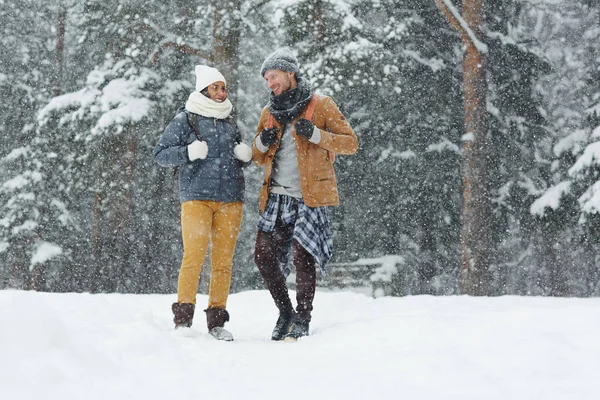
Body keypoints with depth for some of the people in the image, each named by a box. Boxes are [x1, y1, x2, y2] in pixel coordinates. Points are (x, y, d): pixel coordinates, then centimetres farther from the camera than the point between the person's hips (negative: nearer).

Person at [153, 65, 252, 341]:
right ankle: (183, 318, -7)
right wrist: (188, 152, -15)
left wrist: (246, 155, 5)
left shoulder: (229, 122, 18)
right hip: (196, 197, -4)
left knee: (223, 260, 2)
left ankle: (217, 320, 7)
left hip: (230, 199, 5)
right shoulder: (185, 119, 3)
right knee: (194, 255, -13)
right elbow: (160, 154, 1)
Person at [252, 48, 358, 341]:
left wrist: (315, 134, -18)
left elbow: (350, 143, -5)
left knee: (303, 255, -11)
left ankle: (302, 320, 1)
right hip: (277, 198, 5)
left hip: (310, 196, -5)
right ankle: (285, 312, 18)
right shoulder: (269, 112, 15)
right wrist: (262, 142, -1)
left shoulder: (320, 106, 0)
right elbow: (258, 159, 22)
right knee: (263, 255, 0)